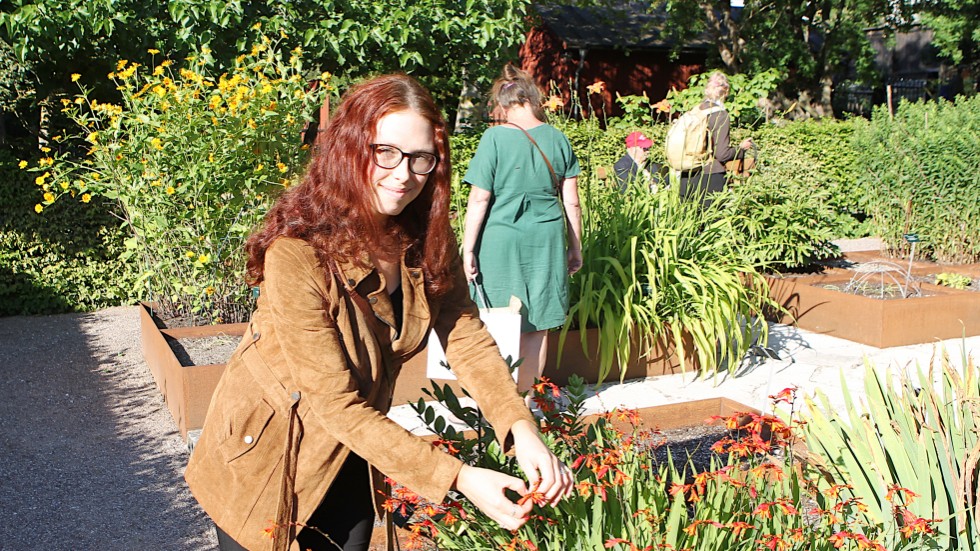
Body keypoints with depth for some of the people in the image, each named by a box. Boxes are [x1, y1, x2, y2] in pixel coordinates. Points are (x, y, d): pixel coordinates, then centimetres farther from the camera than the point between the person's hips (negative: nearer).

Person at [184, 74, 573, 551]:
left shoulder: (426, 239, -11)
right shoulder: (297, 255, -31)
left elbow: (467, 337, -16)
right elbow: (336, 404, -31)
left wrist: (523, 433, -33)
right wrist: (455, 477, -36)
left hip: (350, 457, 5)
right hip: (264, 456, -5)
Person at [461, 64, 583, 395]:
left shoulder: (495, 138, -8)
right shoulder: (557, 138, 3)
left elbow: (479, 199, -10)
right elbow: (571, 202, 6)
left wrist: (468, 249, -4)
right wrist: (575, 248, 15)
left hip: (501, 241, -3)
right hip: (546, 242, 3)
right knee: (537, 326, 12)